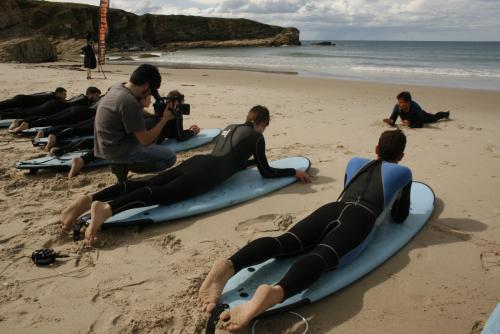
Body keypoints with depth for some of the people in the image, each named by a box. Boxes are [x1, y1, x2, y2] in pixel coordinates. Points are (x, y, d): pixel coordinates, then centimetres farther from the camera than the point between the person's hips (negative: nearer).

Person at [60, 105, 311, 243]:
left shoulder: (231, 127, 33)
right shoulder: (257, 137, 12)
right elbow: (266, 172, 11)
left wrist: (247, 161, 61)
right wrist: (294, 171, 23)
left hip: (197, 161, 7)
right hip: (208, 172, -7)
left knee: (148, 183, -11)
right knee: (163, 193, -27)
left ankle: (89, 199, -28)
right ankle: (107, 208, -51)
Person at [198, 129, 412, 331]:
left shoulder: (355, 162, 36)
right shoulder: (403, 172, 27)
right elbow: (399, 218, 31)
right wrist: (399, 196, 52)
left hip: (332, 208, 4)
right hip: (361, 217, -4)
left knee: (285, 242, -19)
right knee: (322, 255, -31)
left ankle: (229, 265, -48)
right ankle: (274, 292, -63)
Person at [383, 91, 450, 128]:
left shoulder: (415, 107, -49)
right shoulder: (397, 107, -40)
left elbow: (420, 124, -47)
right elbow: (393, 120, -36)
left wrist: (410, 124, -65)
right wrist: (390, 121, -60)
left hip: (422, 116, -2)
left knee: (434, 118, 33)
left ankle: (445, 113, 66)